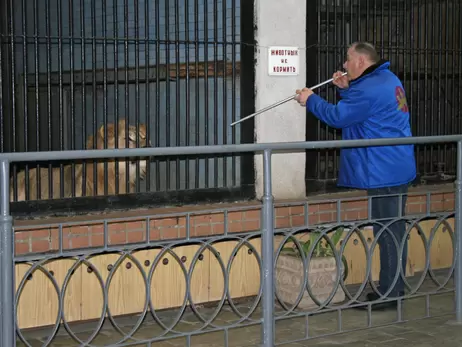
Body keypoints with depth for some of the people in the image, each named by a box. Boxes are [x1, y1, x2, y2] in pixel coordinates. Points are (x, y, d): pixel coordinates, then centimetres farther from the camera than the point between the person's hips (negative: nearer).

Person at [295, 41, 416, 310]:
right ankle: (395, 288, 23)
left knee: (388, 233, -6)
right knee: (396, 229, 14)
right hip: (399, 168, 11)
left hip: (384, 172, -11)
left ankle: (388, 293, -1)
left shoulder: (368, 89, -19)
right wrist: (346, 89, 15)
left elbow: (337, 117, -13)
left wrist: (311, 100, 2)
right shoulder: (388, 79, 15)